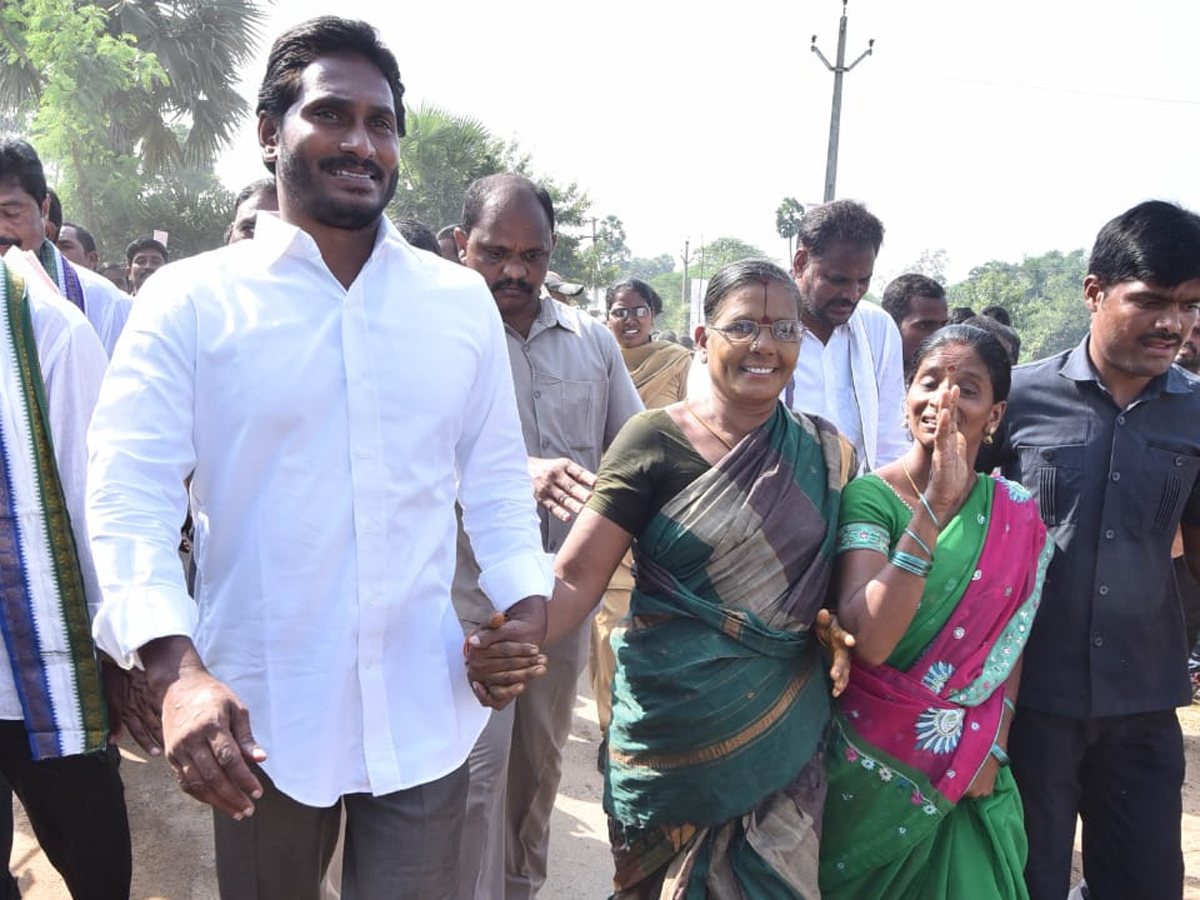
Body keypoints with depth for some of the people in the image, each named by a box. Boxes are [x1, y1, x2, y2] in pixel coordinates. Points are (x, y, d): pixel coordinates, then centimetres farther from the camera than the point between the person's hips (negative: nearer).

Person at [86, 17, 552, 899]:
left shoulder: (464, 301, 4)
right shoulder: (191, 299, -5)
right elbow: (129, 492, -11)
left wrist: (524, 604, -6)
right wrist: (176, 667, -25)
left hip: (424, 713, 1)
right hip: (258, 717, -1)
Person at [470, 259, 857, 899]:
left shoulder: (824, 453, 2)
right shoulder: (655, 441, -9)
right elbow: (577, 573, -14)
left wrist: (834, 625, -6)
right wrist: (514, 649, -32)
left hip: (785, 738, 3)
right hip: (671, 730, -2)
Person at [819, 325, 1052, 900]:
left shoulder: (1016, 514, -2)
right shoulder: (870, 496, -15)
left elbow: (1012, 644, 7)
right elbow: (868, 639, -29)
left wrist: (993, 746, -2)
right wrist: (935, 503, -31)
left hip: (972, 768, 3)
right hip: (874, 760, -3)